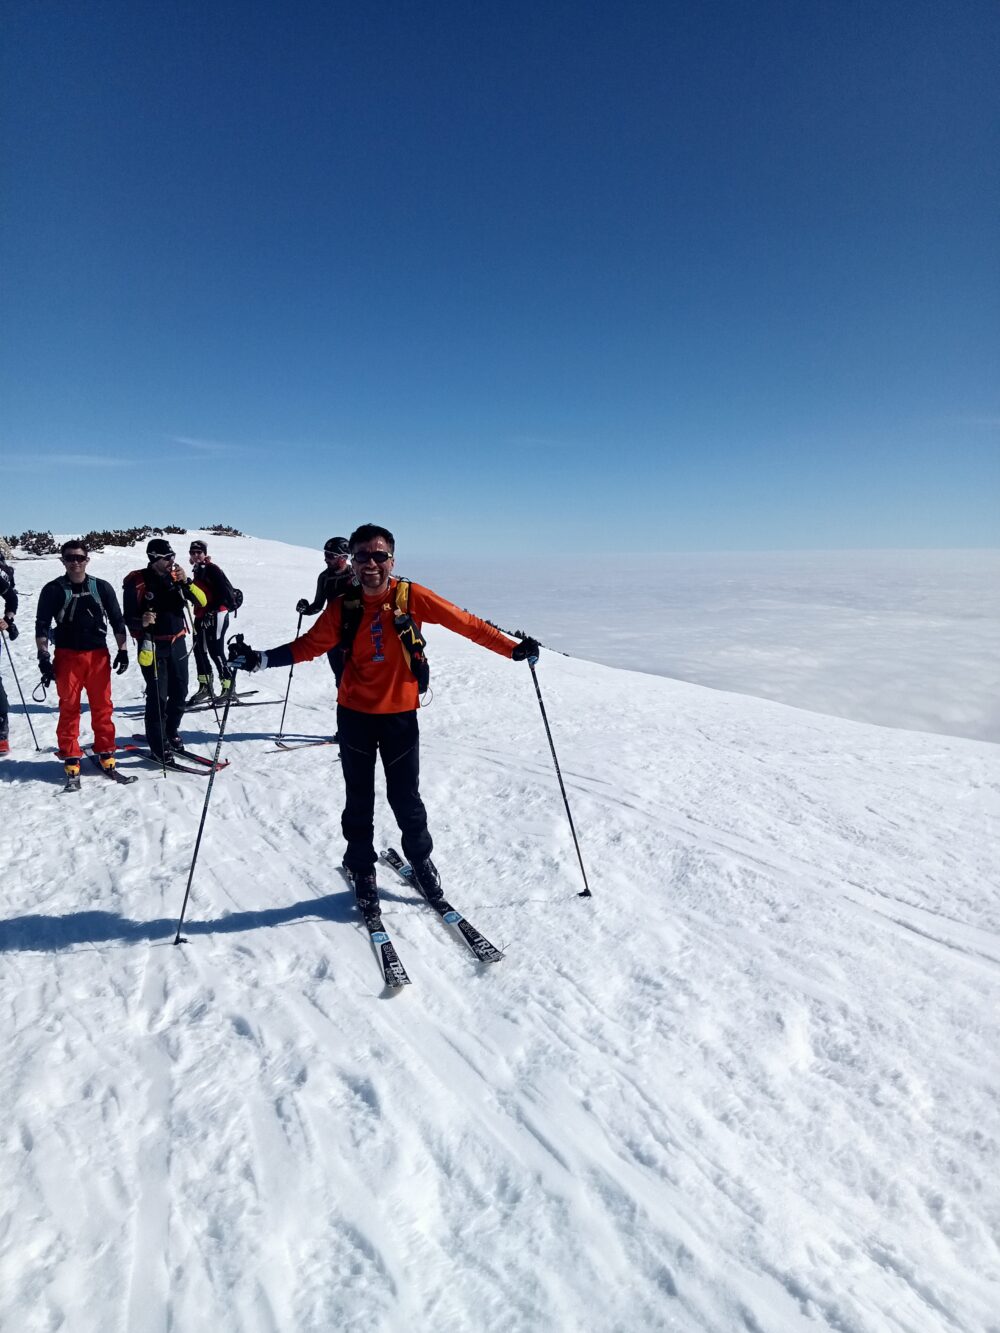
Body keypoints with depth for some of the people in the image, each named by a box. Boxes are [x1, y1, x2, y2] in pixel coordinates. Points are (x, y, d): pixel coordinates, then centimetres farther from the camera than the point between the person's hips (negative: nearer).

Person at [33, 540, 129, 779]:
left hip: (98, 654, 1)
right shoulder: (53, 590, 2)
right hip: (67, 655, -1)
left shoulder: (102, 588, 6)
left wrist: (122, 650, 3)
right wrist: (43, 657, -6)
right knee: (69, 707, 3)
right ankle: (70, 756, 11)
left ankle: (105, 750, 14)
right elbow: (42, 625, 1)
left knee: (102, 705, 3)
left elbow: (117, 620, 10)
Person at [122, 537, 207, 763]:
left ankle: (171, 733, 32)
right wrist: (141, 622, -28)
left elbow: (201, 601, -3)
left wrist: (185, 582, -17)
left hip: (177, 643, 5)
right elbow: (129, 618, -6)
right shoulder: (137, 582, -8)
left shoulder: (175, 577, 4)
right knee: (158, 696, -7)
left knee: (180, 693, 11)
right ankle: (158, 746, 5)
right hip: (153, 646, -5)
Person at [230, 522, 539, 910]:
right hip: (355, 715, 2)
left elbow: (466, 623, -9)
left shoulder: (412, 597, -11)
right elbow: (309, 645, -1)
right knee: (359, 799, 13)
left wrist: (512, 649, -13)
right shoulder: (343, 607, -5)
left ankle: (420, 859, 34)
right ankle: (362, 870, 33)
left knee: (405, 797, 7)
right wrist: (259, 659, -12)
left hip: (400, 714, -1)